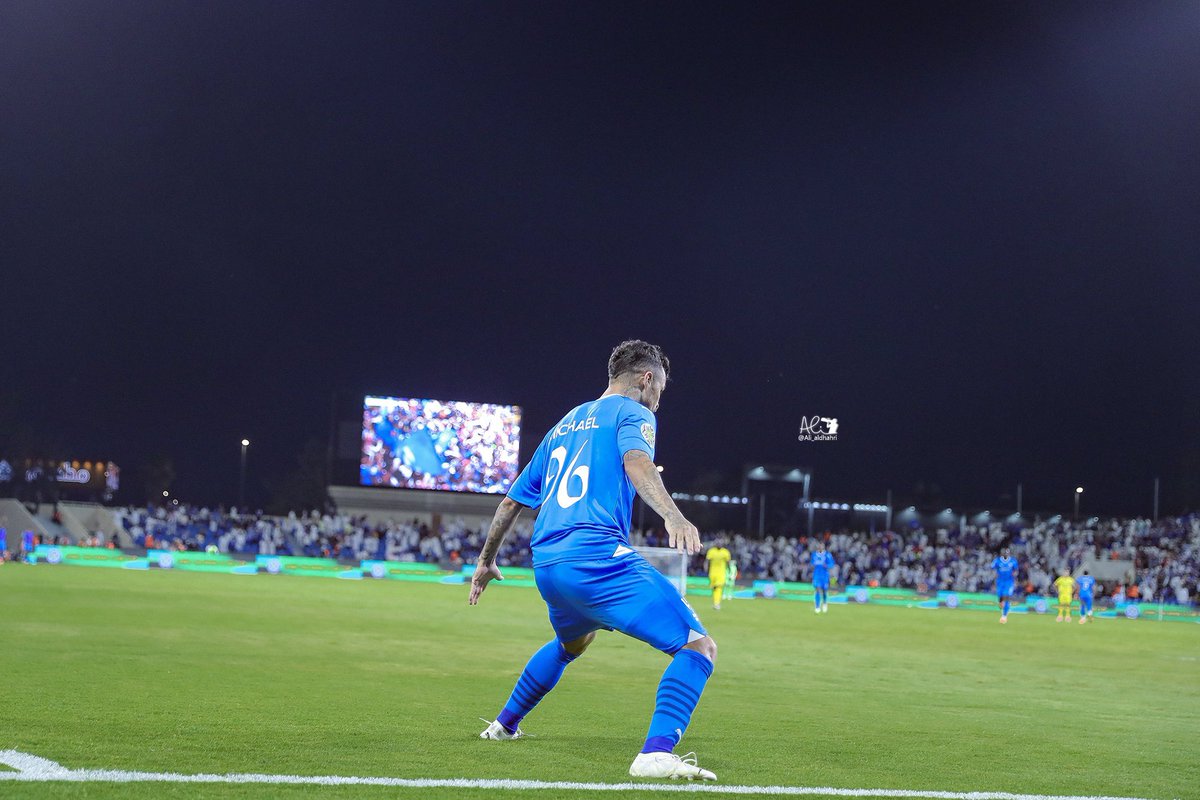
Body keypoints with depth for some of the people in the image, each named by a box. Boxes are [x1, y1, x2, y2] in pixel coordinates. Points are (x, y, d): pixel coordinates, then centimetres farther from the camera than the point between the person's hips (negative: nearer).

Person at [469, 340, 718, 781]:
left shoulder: (564, 425, 28)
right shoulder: (632, 412, 5)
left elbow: (512, 501, 32)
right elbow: (636, 462, -19)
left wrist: (486, 561, 43)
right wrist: (673, 516, -36)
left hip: (546, 563, 9)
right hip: (598, 557, -9)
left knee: (572, 642, 40)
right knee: (699, 646, -11)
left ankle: (504, 724, 50)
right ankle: (657, 753, -29)